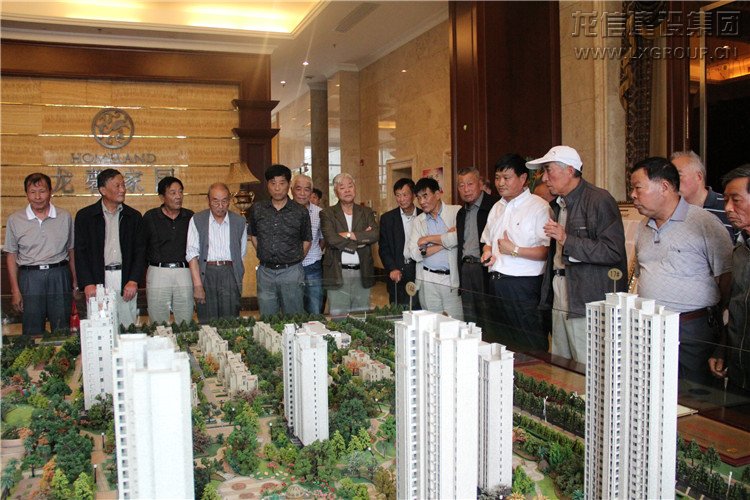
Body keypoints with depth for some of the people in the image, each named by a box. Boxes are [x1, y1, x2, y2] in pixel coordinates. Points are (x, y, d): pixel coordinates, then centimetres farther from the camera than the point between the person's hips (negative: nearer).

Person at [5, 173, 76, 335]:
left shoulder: (65, 217, 5)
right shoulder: (15, 220, 3)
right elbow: (11, 256, 7)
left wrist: (75, 281, 6)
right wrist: (15, 290, 2)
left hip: (59, 275, 0)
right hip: (30, 277, 0)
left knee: (62, 332, 5)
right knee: (32, 333, 5)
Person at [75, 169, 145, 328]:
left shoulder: (133, 216, 9)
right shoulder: (85, 216, 4)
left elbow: (140, 251, 6)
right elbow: (80, 252, 1)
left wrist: (133, 281, -5)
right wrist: (87, 283, -8)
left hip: (126, 281, 1)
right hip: (96, 283, -1)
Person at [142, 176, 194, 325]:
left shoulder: (190, 216, 7)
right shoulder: (150, 217, 2)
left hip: (184, 272, 2)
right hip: (158, 273, -1)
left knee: (185, 323, 5)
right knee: (159, 324, 4)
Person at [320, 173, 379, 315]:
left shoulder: (366, 213, 12)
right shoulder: (327, 214, 3)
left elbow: (375, 235, -5)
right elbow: (331, 239, -14)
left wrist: (350, 235, -12)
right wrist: (361, 238, -8)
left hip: (362, 275, 3)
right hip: (338, 275, -3)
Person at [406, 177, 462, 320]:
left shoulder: (457, 212, 0)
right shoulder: (418, 221, 12)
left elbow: (457, 238, -18)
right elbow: (414, 254, 1)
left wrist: (428, 239, -5)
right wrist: (444, 241, -7)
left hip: (453, 279, -3)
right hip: (428, 281, 3)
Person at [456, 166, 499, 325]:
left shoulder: (494, 205, -8)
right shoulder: (461, 213, 17)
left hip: (484, 269, -7)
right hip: (465, 269, 7)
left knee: (488, 321, -1)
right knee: (469, 321, 11)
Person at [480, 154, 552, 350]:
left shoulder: (539, 207, -9)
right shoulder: (497, 208, 16)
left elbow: (548, 251, -17)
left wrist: (514, 250, -17)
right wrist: (488, 252, 6)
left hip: (524, 285, -7)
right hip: (496, 282, 7)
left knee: (530, 348, -4)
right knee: (501, 344, 14)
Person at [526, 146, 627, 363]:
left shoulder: (599, 201, -11)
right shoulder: (558, 205, 17)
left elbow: (613, 252, -18)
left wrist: (567, 240, -22)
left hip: (588, 308, -8)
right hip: (561, 304, 8)